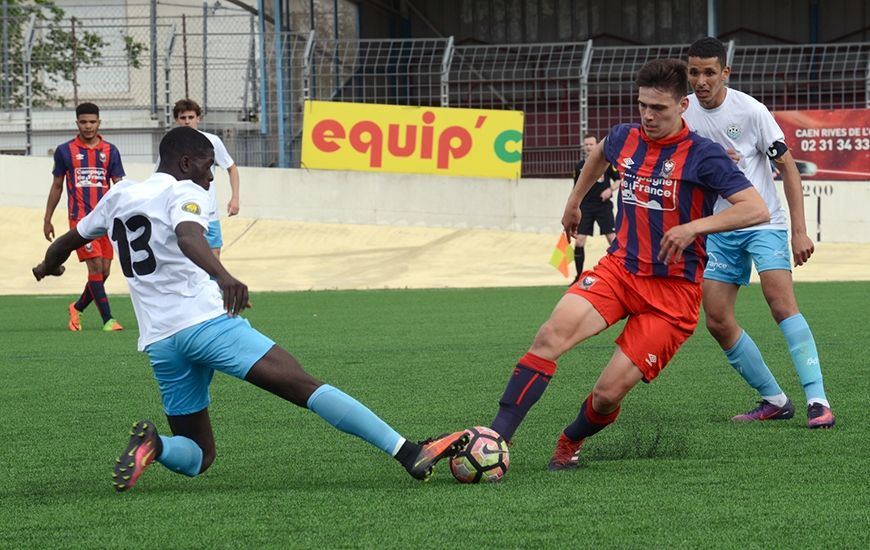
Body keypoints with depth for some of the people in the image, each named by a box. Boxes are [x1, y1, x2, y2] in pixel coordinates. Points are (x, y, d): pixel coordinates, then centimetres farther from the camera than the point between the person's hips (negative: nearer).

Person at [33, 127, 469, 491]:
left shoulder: (118, 197, 20)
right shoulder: (184, 192, 0)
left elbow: (67, 242, 35)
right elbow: (187, 235, -24)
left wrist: (49, 265, 59)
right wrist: (223, 277, -42)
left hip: (159, 341, 7)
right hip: (204, 320, -7)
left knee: (195, 457, 17)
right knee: (305, 387, -14)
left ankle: (153, 444, -17)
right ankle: (411, 454, -24)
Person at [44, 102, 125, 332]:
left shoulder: (110, 151, 7)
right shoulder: (65, 151, 3)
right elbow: (57, 186, 11)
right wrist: (47, 220, 12)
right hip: (80, 218, -3)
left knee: (104, 271, 5)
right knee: (95, 266, -14)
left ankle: (77, 308, 28)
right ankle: (107, 319, -13)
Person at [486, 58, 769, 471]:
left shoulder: (703, 157, -12)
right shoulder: (625, 139, 6)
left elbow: (756, 210, -21)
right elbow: (600, 152, 33)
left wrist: (695, 226, -31)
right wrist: (574, 201, 38)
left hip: (673, 291, -4)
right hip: (620, 268, 4)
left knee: (608, 394, -12)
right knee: (553, 333, -26)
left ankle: (571, 441, 23)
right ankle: (496, 438, -30)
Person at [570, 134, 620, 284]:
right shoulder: (579, 166, 8)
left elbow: (619, 180, 2)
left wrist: (610, 189, -17)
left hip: (604, 205, -3)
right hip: (585, 207, 3)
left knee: (612, 238, -7)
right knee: (579, 241, -4)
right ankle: (579, 276, 6)